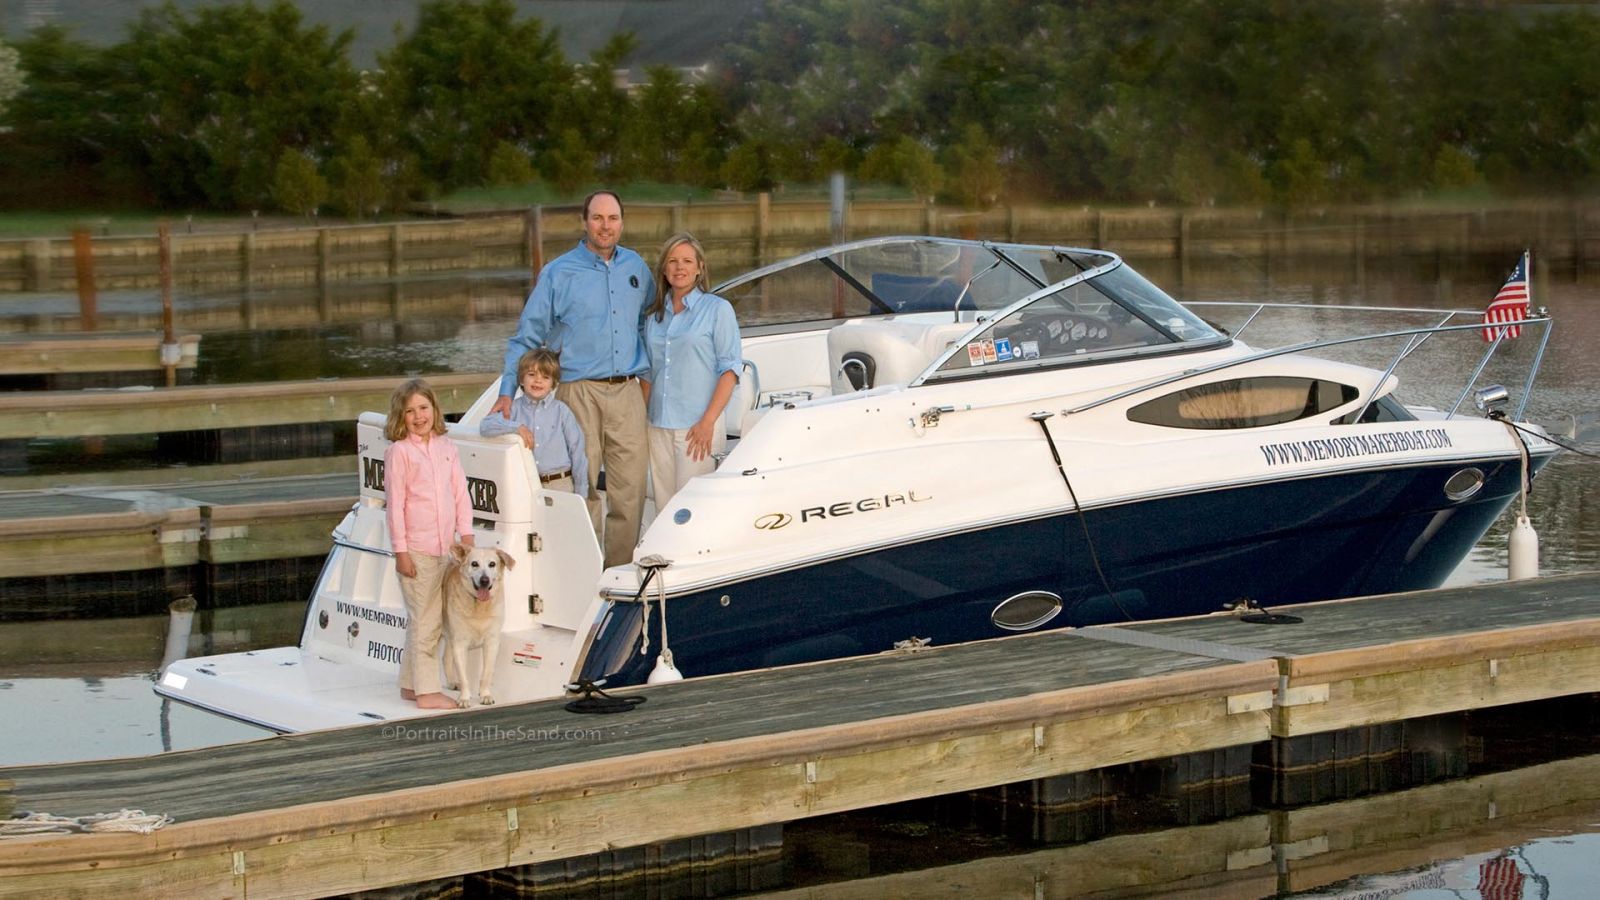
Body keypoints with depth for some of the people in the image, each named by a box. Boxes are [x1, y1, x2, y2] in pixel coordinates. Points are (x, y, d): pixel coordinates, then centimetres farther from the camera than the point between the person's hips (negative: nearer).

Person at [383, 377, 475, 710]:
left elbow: (461, 494, 11)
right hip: (416, 550, -6)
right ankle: (426, 691, 1)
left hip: (445, 546, 6)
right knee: (426, 621, -4)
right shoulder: (399, 451, -7)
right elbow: (395, 504, -9)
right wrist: (400, 550, -12)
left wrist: (466, 535, 4)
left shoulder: (447, 447, 9)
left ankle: (410, 683, 24)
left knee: (422, 620, 14)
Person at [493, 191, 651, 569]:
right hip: (580, 392, -3)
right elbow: (527, 337, 3)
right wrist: (507, 392, -5)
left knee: (631, 488, 0)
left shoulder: (636, 268, 12)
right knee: (583, 487, -2)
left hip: (627, 393, 3)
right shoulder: (558, 273, 1)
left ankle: (623, 567, 9)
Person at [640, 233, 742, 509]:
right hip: (659, 426, 5)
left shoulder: (717, 309, -1)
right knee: (664, 509, 5)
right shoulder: (654, 316, 14)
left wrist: (708, 421, -15)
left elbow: (729, 369, -6)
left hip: (698, 426, -5)